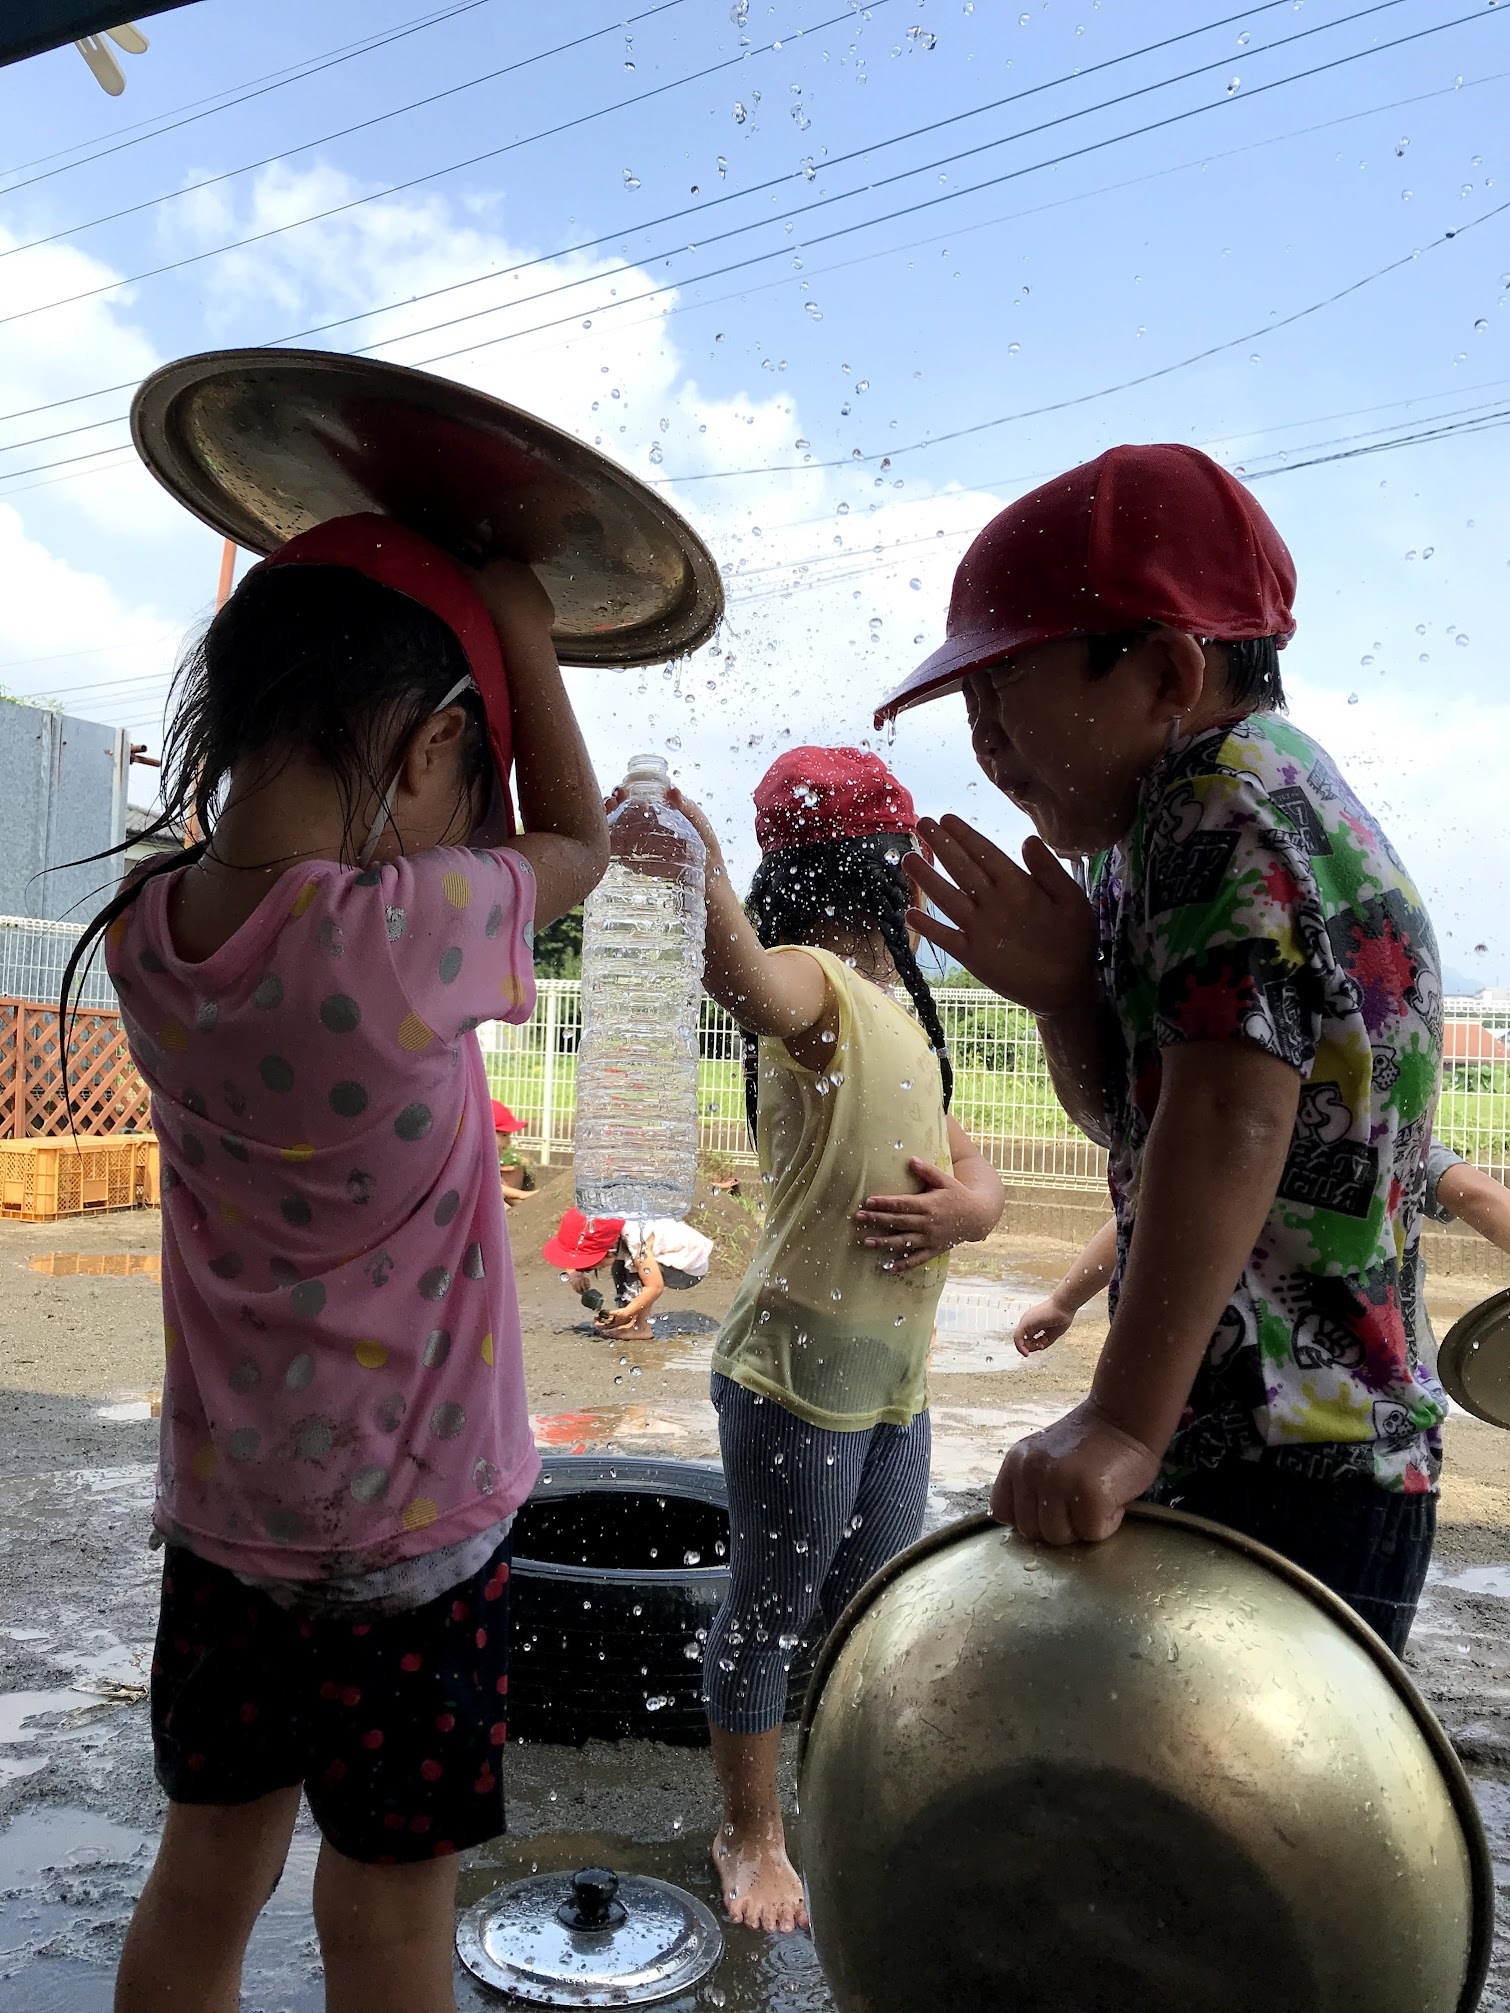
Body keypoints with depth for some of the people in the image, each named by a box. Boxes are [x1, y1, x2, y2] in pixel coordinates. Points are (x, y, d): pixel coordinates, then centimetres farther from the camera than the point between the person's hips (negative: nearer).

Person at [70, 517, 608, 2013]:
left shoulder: (144, 931, -9)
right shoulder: (412, 932, -27)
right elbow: (578, 844, -5)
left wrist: (312, 631, 7)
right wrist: (518, 632, 0)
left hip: (221, 1504, 6)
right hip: (410, 1525, -5)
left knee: (205, 1872, 24)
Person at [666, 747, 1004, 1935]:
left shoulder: (894, 1004, 15)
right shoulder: (815, 983, -15)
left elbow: (973, 1167, 14)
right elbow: (743, 974, -40)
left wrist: (966, 1206, -11)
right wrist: (697, 867, -62)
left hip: (896, 1380, 8)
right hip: (800, 1368, -8)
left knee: (873, 1615, 22)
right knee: (770, 1615, 9)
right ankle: (752, 1838, 30)